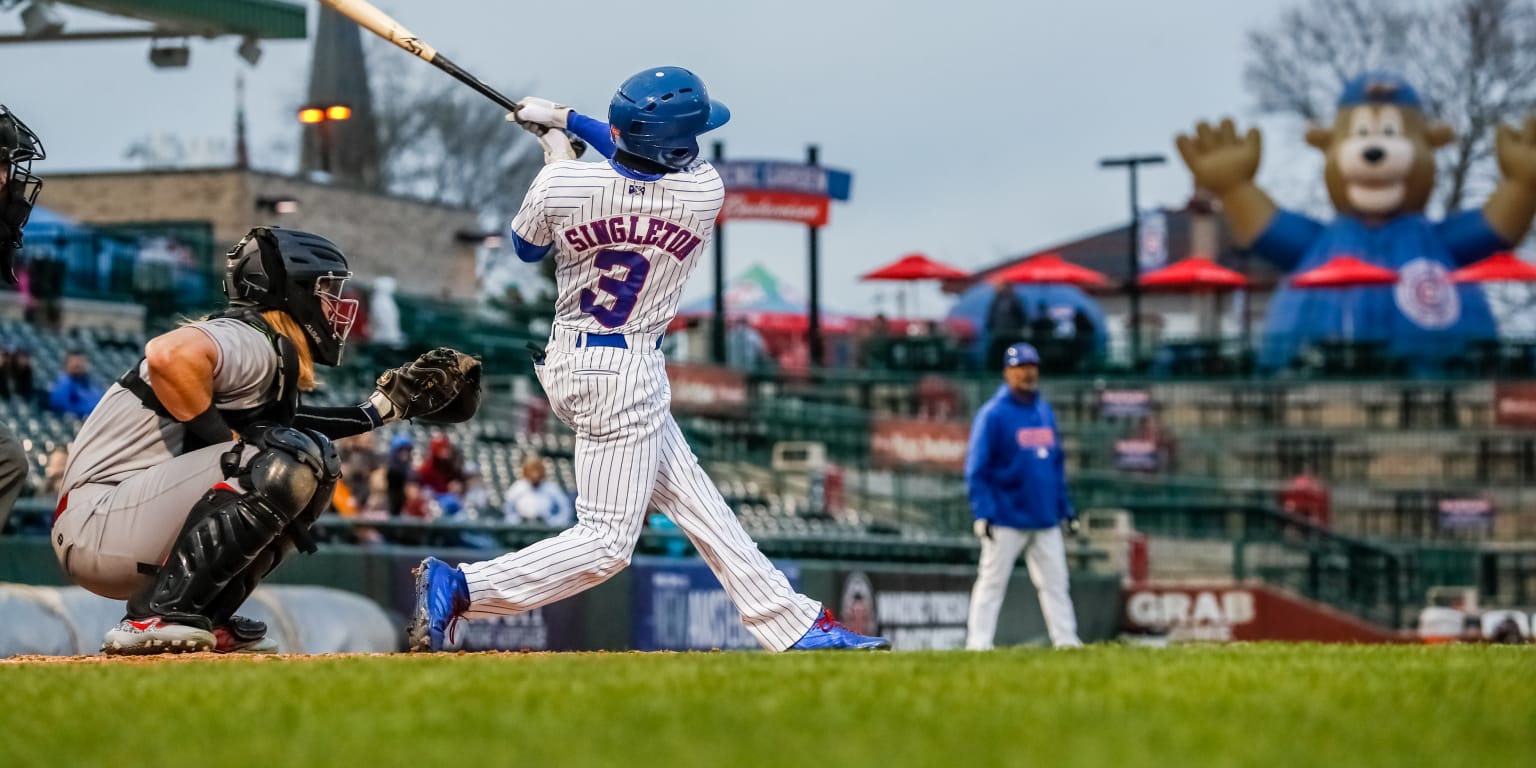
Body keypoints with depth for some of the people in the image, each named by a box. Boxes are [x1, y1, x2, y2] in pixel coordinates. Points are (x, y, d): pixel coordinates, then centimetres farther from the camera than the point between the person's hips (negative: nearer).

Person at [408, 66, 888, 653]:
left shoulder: (563, 184, -14)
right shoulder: (704, 194, -16)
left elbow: (527, 248, 9)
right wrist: (565, 119, 12)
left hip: (567, 361, 6)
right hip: (628, 376, -6)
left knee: (694, 500, 12)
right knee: (607, 540, -1)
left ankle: (793, 624, 18)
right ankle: (462, 588, -14)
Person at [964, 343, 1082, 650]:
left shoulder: (1045, 412, 13)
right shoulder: (993, 414, -7)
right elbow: (976, 468, -10)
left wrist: (1065, 508, 16)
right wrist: (983, 512, -17)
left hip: (1045, 518, 6)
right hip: (1006, 519, -6)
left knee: (1055, 581, 5)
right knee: (992, 582, -3)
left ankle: (1066, 640, 8)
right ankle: (978, 643, -2)